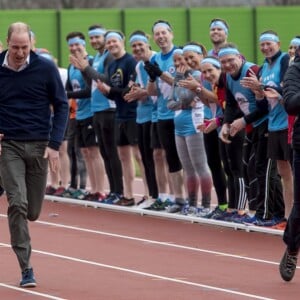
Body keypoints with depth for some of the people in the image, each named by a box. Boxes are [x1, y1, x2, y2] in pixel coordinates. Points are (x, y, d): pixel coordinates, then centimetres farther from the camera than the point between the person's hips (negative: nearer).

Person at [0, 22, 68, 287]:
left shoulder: (46, 68, -5)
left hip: (39, 146, 1)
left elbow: (61, 106, 0)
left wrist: (55, 144, -7)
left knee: (33, 211, 6)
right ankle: (26, 268, -9)